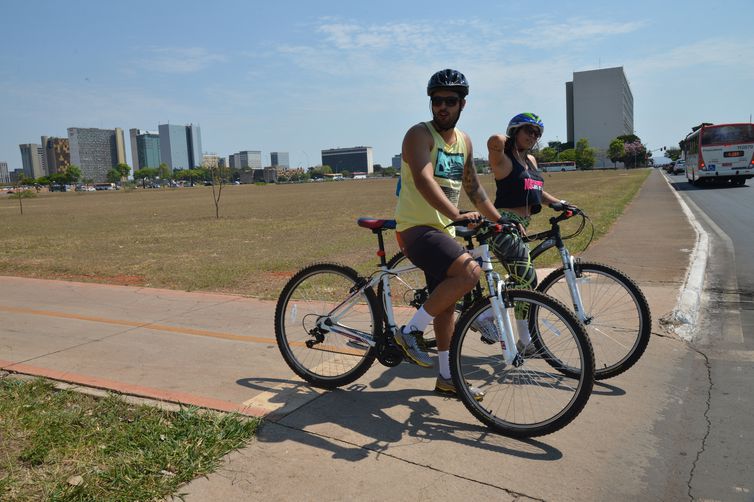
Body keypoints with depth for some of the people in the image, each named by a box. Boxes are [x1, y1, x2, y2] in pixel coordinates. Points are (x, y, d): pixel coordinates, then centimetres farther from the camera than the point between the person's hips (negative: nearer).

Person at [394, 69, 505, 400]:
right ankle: (411, 331, -13)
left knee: (446, 303, 12)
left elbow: (473, 188, 22)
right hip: (416, 228, -8)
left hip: (443, 230, 8)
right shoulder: (420, 134, -12)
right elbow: (423, 180, -29)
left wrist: (501, 221, 16)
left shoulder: (463, 141, 13)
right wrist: (457, 215, -42)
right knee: (469, 271, -29)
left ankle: (447, 378, 25)